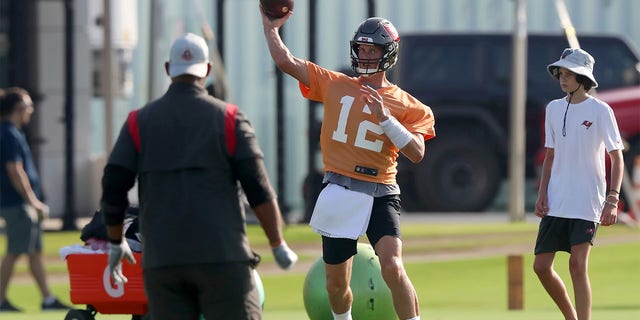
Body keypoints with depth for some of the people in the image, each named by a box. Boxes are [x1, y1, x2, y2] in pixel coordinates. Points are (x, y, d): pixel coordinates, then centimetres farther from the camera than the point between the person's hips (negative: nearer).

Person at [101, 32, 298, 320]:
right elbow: (259, 191, -2)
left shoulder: (139, 122, 8)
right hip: (222, 256, -2)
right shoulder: (228, 118, 1)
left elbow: (113, 189, 6)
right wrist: (278, 245, 9)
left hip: (161, 260, 3)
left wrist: (115, 243, 21)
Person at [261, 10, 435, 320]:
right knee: (336, 284, 9)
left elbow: (417, 153, -10)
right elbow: (285, 61, 6)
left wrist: (385, 117, -17)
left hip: (380, 195, -2)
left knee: (393, 268, -23)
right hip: (338, 193, 3)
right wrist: (270, 27, 5)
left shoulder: (405, 105, 3)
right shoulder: (335, 85, 9)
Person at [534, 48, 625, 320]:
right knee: (541, 266, 4)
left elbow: (617, 158, -5)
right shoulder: (554, 109, 10)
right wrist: (542, 193, 5)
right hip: (556, 203, 6)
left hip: (587, 202, -6)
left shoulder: (600, 111, -5)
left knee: (578, 264, -15)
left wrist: (612, 199, -15)